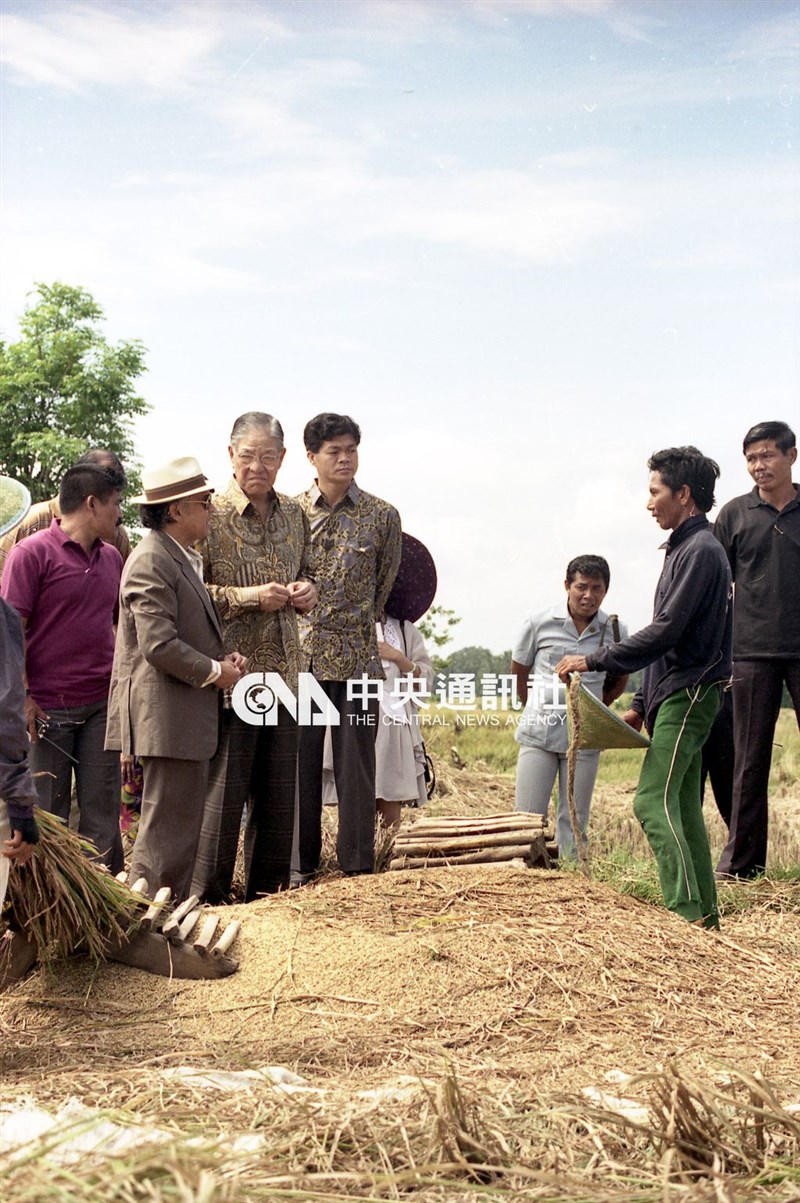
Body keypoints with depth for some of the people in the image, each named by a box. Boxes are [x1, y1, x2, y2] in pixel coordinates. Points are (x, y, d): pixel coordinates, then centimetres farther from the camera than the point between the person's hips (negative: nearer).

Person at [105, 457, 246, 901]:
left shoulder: (184, 559, 18)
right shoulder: (152, 561, -15)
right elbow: (159, 645, -22)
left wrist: (223, 658, 9)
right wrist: (215, 671, -12)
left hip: (187, 715, 11)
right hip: (165, 716, -11)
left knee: (183, 820, 14)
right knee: (167, 824, -6)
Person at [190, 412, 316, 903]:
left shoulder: (294, 514, 11)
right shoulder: (211, 514, -7)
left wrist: (306, 591, 3)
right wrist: (247, 596, -19)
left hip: (284, 670, 6)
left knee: (280, 791, 11)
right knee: (224, 787, -4)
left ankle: (269, 894, 23)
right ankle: (207, 895, 8)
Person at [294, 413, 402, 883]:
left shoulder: (382, 516, 3)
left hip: (359, 658, -1)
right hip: (302, 655, 1)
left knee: (357, 764, 2)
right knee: (301, 761, 6)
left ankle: (358, 866, 10)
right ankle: (302, 863, 17)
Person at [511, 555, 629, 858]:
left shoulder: (614, 630, 0)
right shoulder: (539, 623, -3)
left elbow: (619, 680, 18)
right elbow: (518, 672, 11)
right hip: (538, 734, -1)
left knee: (575, 821, 7)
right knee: (527, 818, -1)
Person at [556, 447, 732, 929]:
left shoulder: (701, 550, -12)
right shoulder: (684, 549, 18)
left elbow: (665, 632, -19)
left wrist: (594, 660, -15)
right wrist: (641, 704, 20)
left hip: (688, 694, -10)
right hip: (674, 696, 10)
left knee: (653, 802, -16)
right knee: (682, 807, 9)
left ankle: (687, 911, -18)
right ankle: (704, 916, 11)